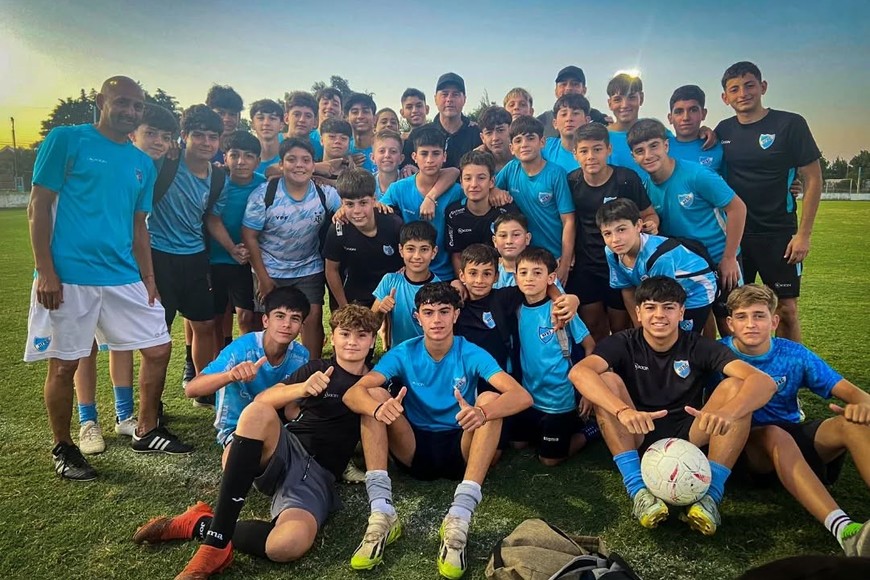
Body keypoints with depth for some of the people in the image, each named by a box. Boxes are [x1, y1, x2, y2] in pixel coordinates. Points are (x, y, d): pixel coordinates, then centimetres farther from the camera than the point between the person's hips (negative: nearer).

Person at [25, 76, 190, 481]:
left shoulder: (143, 164, 13)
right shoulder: (66, 140, -2)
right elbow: (38, 207, -6)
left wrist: (148, 279, 11)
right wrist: (45, 272, -13)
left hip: (124, 278, 6)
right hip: (67, 277, -5)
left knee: (159, 348, 6)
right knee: (64, 363, 4)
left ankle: (146, 431, 25)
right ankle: (63, 449, 24)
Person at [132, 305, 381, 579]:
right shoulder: (317, 369, 12)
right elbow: (261, 400, 0)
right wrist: (302, 389, -20)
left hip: (318, 476, 0)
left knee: (288, 545, -35)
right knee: (257, 413, -36)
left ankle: (201, 525, -9)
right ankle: (216, 544, -29)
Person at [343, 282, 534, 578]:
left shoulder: (471, 354, -9)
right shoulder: (404, 354, -7)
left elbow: (522, 396, -24)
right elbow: (352, 393, -20)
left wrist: (482, 412, -46)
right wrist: (378, 408, -44)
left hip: (460, 449, -1)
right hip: (416, 449, 1)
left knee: (490, 399, -27)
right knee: (374, 395, -20)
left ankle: (459, 519, -37)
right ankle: (381, 513, -32)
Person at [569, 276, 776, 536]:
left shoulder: (700, 347, -6)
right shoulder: (623, 344, -9)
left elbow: (764, 382, -21)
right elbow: (579, 372, -30)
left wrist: (728, 413, -43)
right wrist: (624, 411, -47)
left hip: (687, 438, 1)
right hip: (637, 436, -1)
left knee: (736, 386, -19)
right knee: (606, 380, -25)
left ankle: (710, 493, -24)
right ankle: (638, 490, -29)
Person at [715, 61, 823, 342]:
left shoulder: (789, 124, -5)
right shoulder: (724, 130, 5)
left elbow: (813, 179, -5)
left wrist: (804, 234, -10)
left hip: (779, 234, -3)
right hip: (734, 234, 3)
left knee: (786, 309, 0)